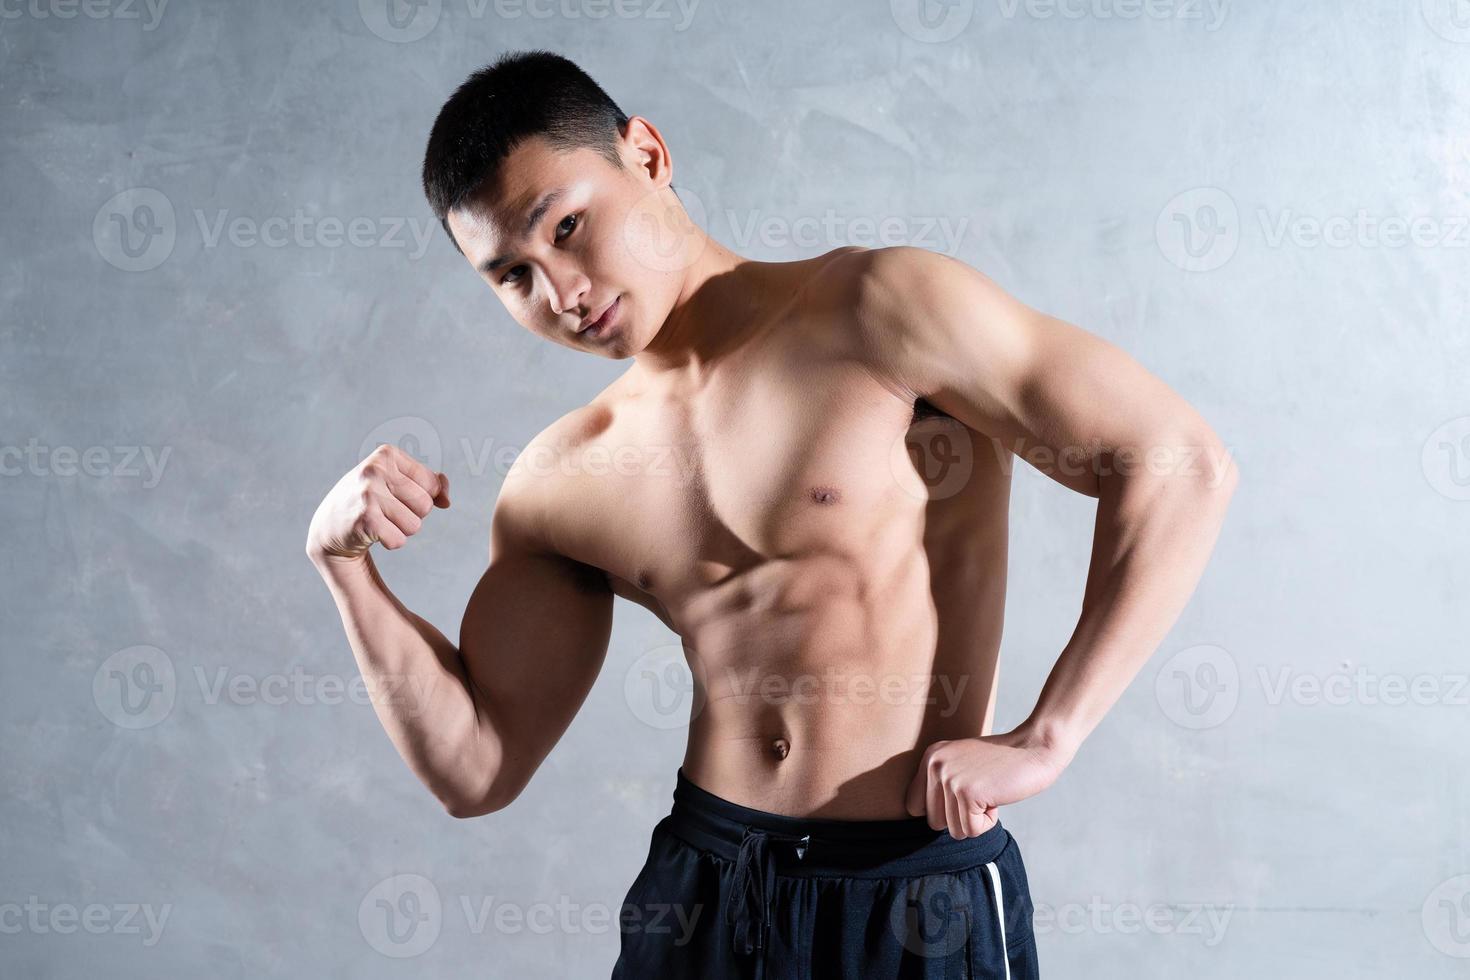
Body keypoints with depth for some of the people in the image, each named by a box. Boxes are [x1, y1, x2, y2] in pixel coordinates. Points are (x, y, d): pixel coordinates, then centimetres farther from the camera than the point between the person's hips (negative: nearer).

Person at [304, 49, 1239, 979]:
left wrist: (1045, 738, -18)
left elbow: (1184, 463, -15)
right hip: (703, 892, 5)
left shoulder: (876, 310, -12)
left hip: (923, 900, -4)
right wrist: (347, 567, -2)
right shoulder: (557, 488, 5)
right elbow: (478, 767, 10)